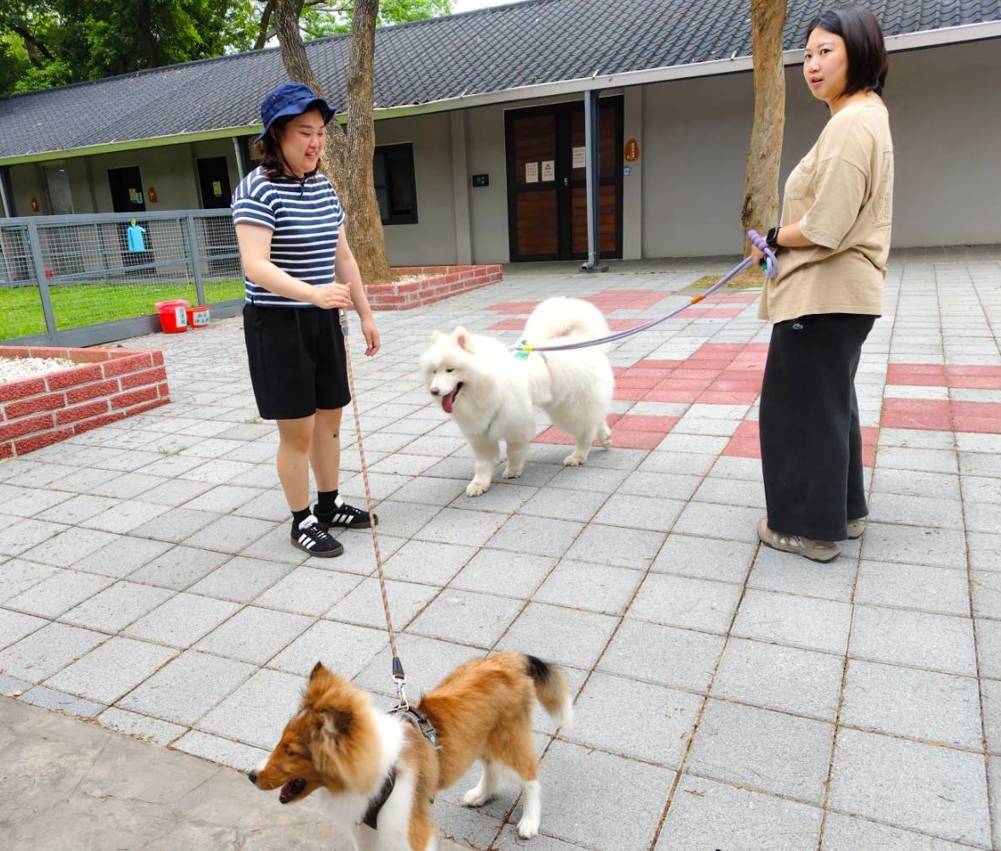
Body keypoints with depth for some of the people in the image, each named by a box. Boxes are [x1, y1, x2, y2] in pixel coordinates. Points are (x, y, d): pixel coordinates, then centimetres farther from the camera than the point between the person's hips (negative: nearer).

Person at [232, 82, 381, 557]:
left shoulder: (324, 188, 9)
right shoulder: (257, 189, -14)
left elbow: (343, 258, 15)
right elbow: (255, 266, -26)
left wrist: (365, 314, 15)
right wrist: (313, 293, -40)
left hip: (323, 321, 7)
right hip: (277, 323, -7)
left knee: (329, 418, 14)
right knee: (297, 430, 0)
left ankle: (329, 505, 31)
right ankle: (302, 521, 16)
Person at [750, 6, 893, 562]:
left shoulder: (851, 123, -18)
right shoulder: (863, 116, 16)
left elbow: (824, 228, -24)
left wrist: (772, 239, -6)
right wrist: (781, 240, 9)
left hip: (824, 293, -11)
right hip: (837, 291, 11)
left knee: (799, 407, 0)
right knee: (829, 403, 19)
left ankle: (810, 526, 12)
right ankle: (842, 510, 32)